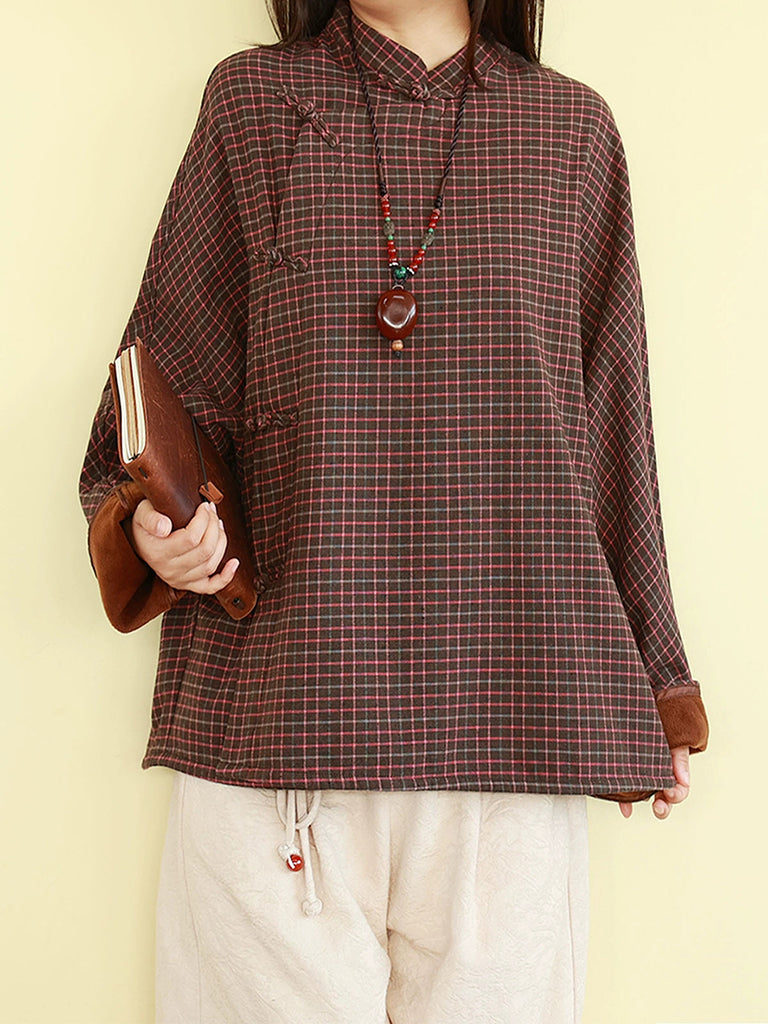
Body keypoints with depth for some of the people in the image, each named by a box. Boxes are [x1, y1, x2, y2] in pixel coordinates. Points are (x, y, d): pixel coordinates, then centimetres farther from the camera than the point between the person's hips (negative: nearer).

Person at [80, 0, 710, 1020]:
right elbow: (169, 392, 11)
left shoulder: (572, 129, 13)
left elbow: (610, 431, 14)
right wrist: (152, 527, -10)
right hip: (275, 725, -1)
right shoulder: (250, 102, 9)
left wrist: (657, 690, 17)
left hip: (506, 735, 1)